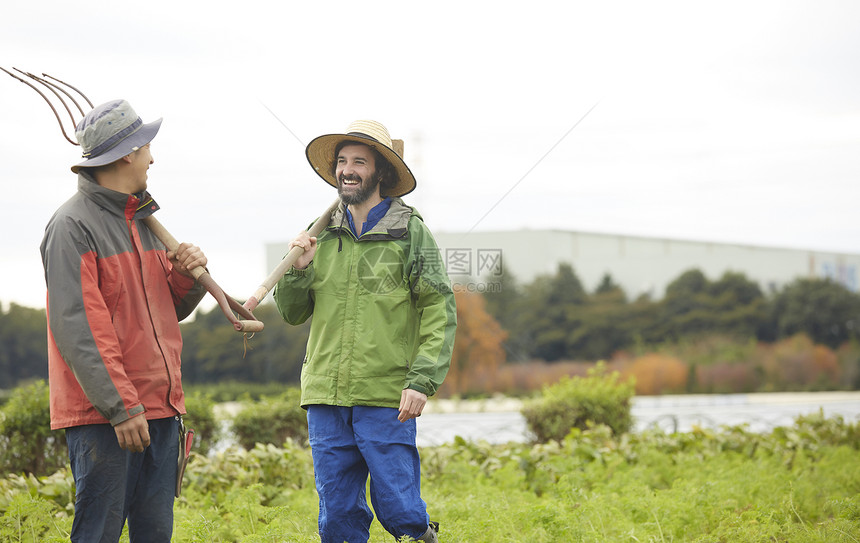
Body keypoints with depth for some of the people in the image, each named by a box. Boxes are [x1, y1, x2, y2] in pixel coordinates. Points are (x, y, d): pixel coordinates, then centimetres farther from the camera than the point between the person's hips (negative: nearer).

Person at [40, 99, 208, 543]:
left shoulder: (143, 220, 17)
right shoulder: (73, 225, -10)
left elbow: (170, 310, 23)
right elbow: (77, 327, -16)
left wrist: (188, 275, 0)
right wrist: (121, 407, -20)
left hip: (160, 406, 8)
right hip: (104, 412, -8)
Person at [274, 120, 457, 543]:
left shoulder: (410, 231, 0)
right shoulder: (320, 233, 12)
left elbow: (440, 311, -4)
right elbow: (292, 313, 17)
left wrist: (422, 380, -14)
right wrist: (298, 269, -3)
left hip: (387, 400, -4)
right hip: (326, 397, 4)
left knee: (397, 508, -5)